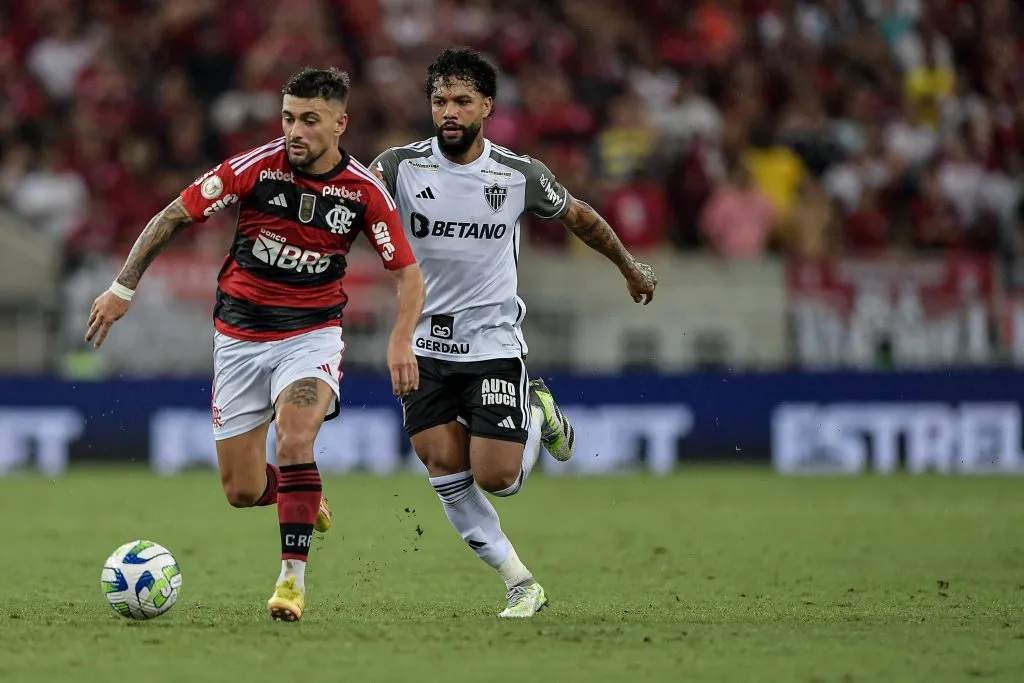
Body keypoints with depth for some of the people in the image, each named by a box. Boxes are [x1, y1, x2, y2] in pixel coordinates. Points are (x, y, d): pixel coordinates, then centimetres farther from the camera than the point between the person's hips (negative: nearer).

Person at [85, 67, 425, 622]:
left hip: (312, 333, -1)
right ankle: (303, 494, 37)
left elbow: (408, 273, -2)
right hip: (241, 334, 1)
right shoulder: (257, 167, -13)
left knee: (294, 434, -30)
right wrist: (123, 287, -9)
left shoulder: (364, 191, -11)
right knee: (241, 491, 2)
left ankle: (293, 576, -22)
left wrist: (402, 340, -19)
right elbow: (174, 216, -5)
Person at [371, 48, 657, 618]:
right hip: (425, 346, 1)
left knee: (496, 478, -10)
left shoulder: (520, 175, -5)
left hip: (494, 342, -1)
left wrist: (630, 266, 26)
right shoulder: (403, 166, -7)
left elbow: (578, 216, 13)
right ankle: (521, 584, 6)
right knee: (445, 469, -6)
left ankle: (538, 417, 23)